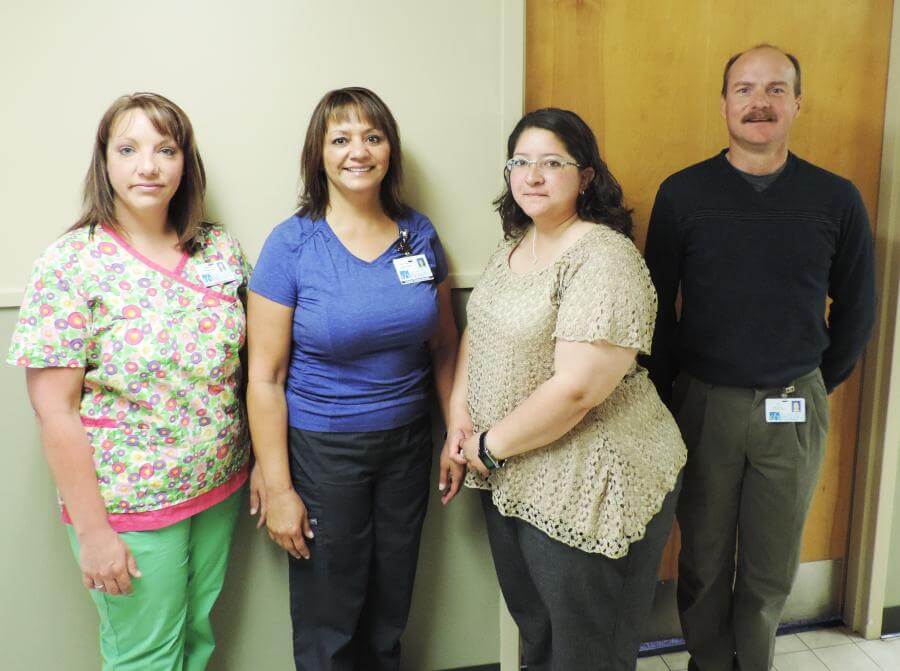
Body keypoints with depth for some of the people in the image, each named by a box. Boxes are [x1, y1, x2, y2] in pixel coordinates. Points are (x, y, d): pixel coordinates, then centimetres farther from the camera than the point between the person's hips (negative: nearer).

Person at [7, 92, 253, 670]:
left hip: (220, 485, 4)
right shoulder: (70, 265, -14)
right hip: (129, 502, -4)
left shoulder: (222, 251, -1)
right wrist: (92, 531, -13)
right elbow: (56, 411, -14)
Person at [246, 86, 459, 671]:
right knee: (328, 621, 14)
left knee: (391, 610, 20)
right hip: (321, 449, -3)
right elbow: (265, 378, -11)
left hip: (407, 442, 4)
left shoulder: (419, 233, -2)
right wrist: (278, 488, -11)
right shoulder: (291, 244, -12)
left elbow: (443, 343, 8)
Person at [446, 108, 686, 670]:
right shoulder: (513, 248, 8)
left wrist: (491, 445, -16)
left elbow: (576, 388, -27)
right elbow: (478, 329, 15)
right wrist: (460, 410, 0)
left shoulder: (604, 259, -20)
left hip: (587, 492, -8)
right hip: (510, 481, 8)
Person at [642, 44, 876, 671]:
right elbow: (657, 305, 0)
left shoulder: (837, 199, -1)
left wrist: (821, 384, 11)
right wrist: (669, 393, 1)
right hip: (703, 403, -1)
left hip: (795, 409, 1)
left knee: (772, 568, 15)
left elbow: (856, 308, 9)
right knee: (704, 561, 12)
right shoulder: (683, 193, -3)